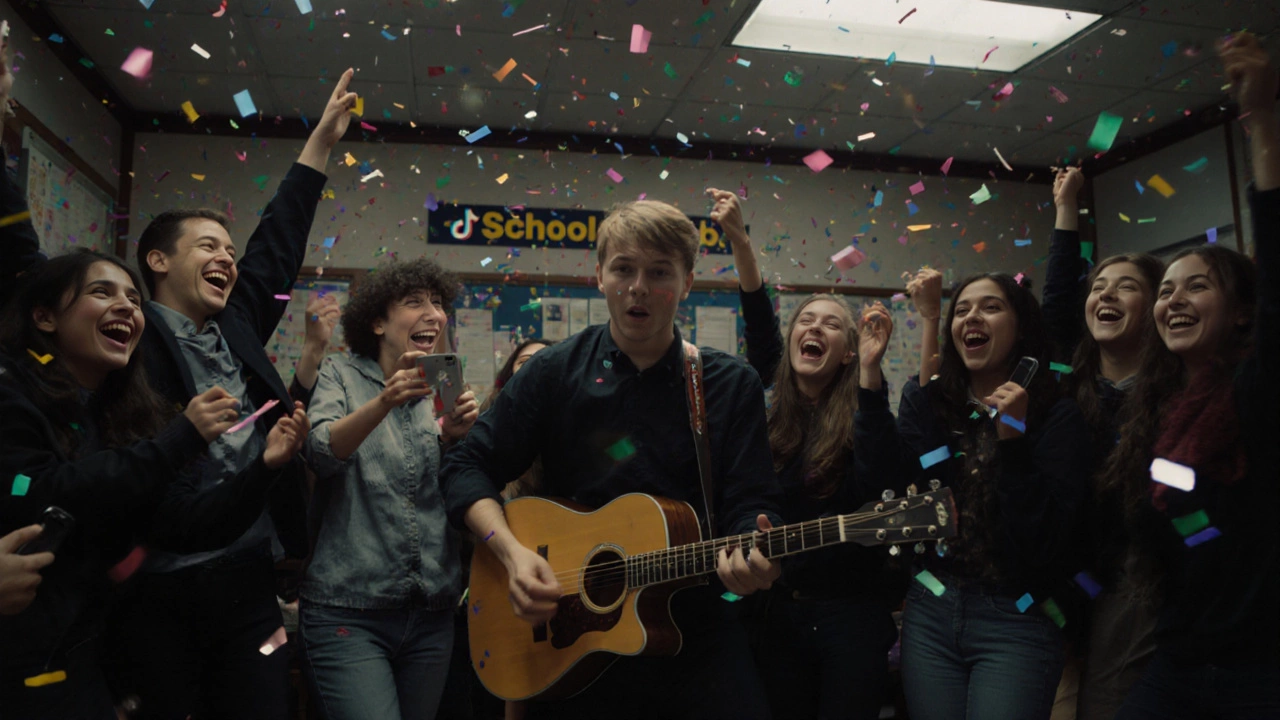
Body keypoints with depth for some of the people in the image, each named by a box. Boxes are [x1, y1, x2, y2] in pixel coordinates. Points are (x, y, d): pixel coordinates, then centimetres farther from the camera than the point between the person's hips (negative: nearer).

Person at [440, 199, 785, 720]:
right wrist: (513, 551, -15)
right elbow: (468, 467, 0)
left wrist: (751, 556, -27)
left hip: (696, 633, 0)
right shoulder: (555, 373, -2)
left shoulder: (732, 387, -2)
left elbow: (751, 505, -5)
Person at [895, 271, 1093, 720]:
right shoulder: (928, 402, 5)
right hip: (930, 614, 3)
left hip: (1017, 623, -3)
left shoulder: (1058, 417, -6)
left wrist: (1012, 440, -22)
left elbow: (1045, 546, -15)